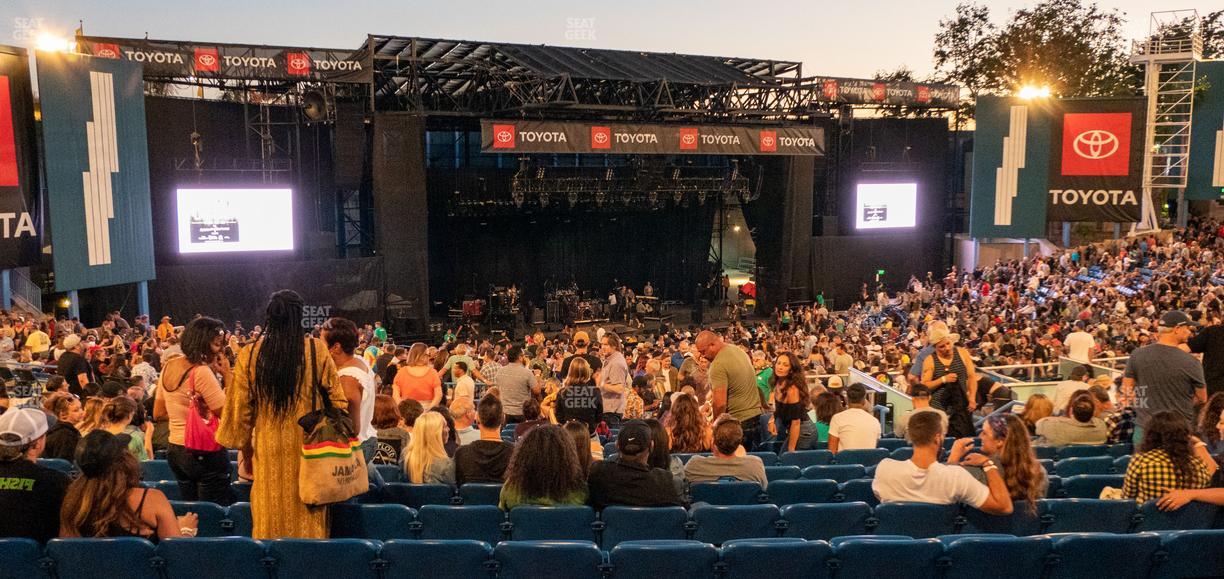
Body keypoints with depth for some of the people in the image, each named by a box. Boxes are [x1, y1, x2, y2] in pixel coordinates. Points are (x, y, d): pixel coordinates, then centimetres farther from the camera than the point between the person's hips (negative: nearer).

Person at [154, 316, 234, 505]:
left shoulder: (168, 367, 7)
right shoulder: (202, 371, -19)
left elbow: (158, 414, 16)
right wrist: (227, 375, -13)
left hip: (175, 450, 8)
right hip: (205, 453, -8)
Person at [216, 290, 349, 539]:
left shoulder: (249, 355, -5)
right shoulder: (317, 351, -10)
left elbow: (240, 407, 0)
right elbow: (337, 401, -5)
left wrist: (244, 444, 14)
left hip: (268, 450, 1)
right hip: (308, 449, -1)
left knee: (271, 521, 14)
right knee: (308, 518, 10)